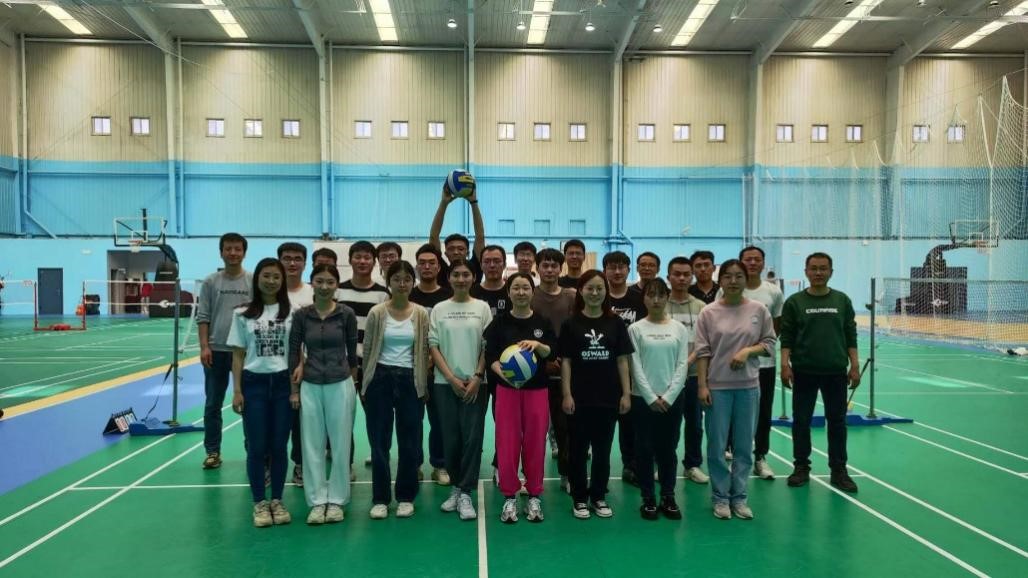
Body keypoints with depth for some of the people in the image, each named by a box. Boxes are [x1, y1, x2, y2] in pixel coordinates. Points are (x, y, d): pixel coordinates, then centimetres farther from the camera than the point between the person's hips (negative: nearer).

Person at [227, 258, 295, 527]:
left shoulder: (292, 313, 0)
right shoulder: (243, 314, 2)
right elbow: (238, 355, 4)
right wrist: (236, 390, -1)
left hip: (283, 382, 0)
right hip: (254, 383, 0)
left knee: (278, 446, 6)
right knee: (256, 447, 4)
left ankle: (277, 501, 21)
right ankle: (259, 503, 17)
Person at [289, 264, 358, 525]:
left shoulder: (346, 314, -5)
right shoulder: (301, 315, -1)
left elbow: (352, 351, 4)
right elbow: (293, 352, 3)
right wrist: (294, 389, 2)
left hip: (341, 385, -1)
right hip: (310, 386, 1)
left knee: (340, 444, 5)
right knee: (312, 445, 6)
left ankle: (337, 500, 18)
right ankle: (317, 501, 17)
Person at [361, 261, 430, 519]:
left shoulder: (421, 314, 1)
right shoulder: (377, 313, -2)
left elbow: (424, 351, 5)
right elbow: (367, 350, 3)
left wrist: (423, 384, 3)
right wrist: (367, 384, 3)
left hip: (410, 381, 1)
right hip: (381, 379, -1)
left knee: (409, 440, 6)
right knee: (379, 440, 4)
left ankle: (405, 497, 19)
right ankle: (380, 498, 16)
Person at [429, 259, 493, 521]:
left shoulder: (482, 308, 4)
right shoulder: (439, 309, 5)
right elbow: (433, 346, 1)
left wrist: (477, 377, -8)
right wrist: (451, 378, -8)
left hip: (475, 383, -1)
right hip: (445, 384, 1)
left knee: (472, 437, -4)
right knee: (450, 438, 6)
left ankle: (465, 494, 3)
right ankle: (456, 487, 21)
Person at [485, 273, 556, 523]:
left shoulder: (543, 322, 3)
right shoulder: (499, 322, 1)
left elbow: (552, 352, -5)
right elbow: (490, 356, -3)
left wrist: (537, 345, -25)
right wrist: (502, 372, -22)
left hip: (537, 389, 1)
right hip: (506, 389, -1)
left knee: (535, 442, 5)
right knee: (507, 442, 0)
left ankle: (534, 496, 18)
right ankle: (509, 497, 13)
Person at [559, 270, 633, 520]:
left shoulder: (616, 323, 3)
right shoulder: (571, 324, -1)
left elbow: (622, 360, 4)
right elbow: (565, 361, -2)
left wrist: (626, 393, 0)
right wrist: (566, 394, -7)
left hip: (608, 397, 2)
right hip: (579, 397, -1)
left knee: (603, 450, 10)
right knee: (578, 449, 7)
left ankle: (599, 496, 24)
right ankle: (579, 498, 18)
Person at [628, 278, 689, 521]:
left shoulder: (679, 329, 4)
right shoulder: (635, 329, -1)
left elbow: (682, 365, -1)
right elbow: (635, 367, -5)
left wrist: (668, 397, -9)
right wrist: (651, 397, -11)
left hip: (672, 398, 1)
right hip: (643, 397, -1)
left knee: (668, 449, 9)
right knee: (645, 449, 4)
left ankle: (668, 497, 20)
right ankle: (648, 499, 15)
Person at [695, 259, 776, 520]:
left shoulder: (758, 309, 0)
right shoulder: (709, 312, -4)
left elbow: (769, 343, 6)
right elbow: (702, 352, -4)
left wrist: (748, 351, -13)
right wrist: (702, 386, -8)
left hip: (748, 386, 2)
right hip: (717, 386, -2)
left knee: (744, 445, 10)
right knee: (717, 445, 6)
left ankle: (739, 497, 24)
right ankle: (721, 497, 20)